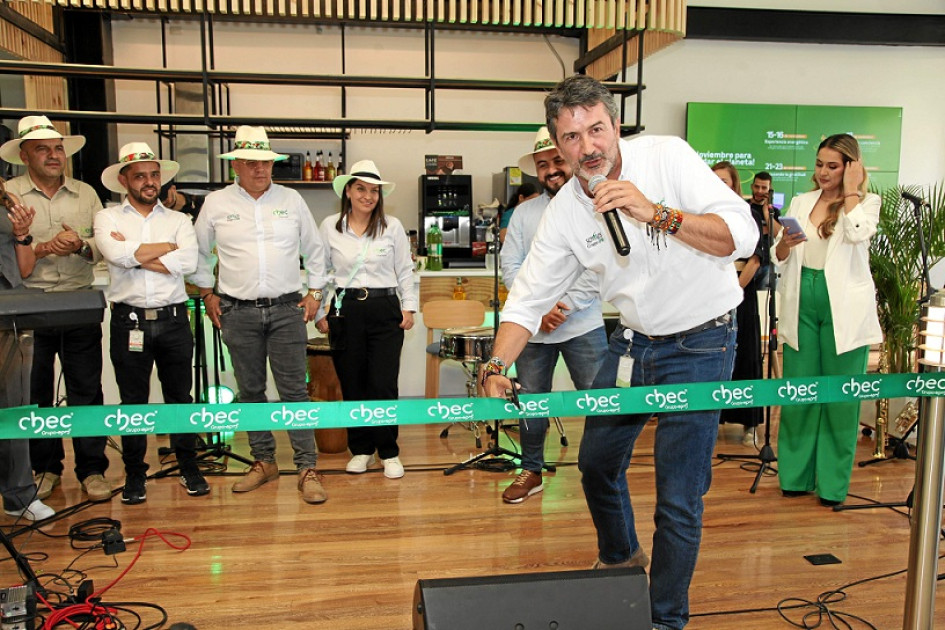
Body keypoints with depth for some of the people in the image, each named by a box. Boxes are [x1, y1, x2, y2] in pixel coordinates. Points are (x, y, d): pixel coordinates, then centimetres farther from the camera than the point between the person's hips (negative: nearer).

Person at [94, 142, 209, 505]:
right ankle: (135, 474, 20)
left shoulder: (178, 220, 9)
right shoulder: (108, 218, 6)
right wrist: (169, 247, -6)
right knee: (133, 400, 8)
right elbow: (117, 254, -15)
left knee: (180, 396, 10)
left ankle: (189, 467, 22)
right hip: (129, 321, -1)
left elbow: (189, 262, -9)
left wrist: (137, 255, -9)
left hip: (173, 320, 1)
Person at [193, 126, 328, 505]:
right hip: (238, 313, 1)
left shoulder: (291, 200, 7)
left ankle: (307, 468, 1)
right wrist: (207, 293, 10)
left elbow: (314, 250, 14)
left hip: (287, 309, -1)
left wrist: (315, 292, 8)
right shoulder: (216, 204, 5)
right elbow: (199, 253, 15)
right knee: (250, 391, 9)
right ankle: (263, 462, 22)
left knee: (294, 390, -3)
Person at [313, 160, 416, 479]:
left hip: (384, 310, -1)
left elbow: (405, 271, 9)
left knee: (383, 385, -5)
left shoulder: (392, 226, 4)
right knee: (352, 384, 6)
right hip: (345, 309, 1)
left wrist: (409, 307, 3)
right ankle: (361, 449, 22)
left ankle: (389, 453, 10)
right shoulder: (330, 226, 5)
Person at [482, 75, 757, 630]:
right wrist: (497, 367, -16)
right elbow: (529, 297, -2)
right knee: (597, 462, 20)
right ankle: (621, 557, 51)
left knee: (678, 499, -3)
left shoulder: (667, 156, -16)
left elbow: (742, 235, -22)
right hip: (632, 341, 5)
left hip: (699, 344, -5)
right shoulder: (565, 210, -4)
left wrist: (656, 214, -34)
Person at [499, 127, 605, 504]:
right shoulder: (525, 212, 8)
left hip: (583, 327, -3)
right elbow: (510, 266, 2)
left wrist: (565, 306, -15)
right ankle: (531, 472, 30)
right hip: (532, 327, 3)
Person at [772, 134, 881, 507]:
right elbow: (777, 257, 12)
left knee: (840, 398, 3)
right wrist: (784, 244, -10)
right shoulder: (800, 202, 13)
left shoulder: (866, 203, 5)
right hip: (802, 303, 3)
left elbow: (857, 233, -18)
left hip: (843, 309, -3)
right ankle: (796, 475, 18)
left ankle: (833, 484, 13)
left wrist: (850, 191, -6)